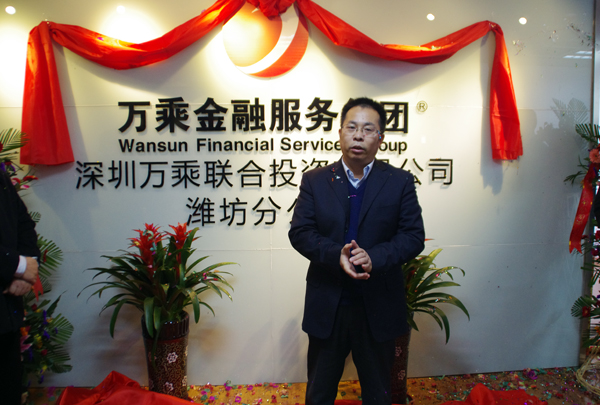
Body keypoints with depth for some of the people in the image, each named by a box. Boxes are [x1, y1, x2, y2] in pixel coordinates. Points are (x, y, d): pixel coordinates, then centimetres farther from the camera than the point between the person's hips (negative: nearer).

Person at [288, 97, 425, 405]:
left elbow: (413, 236, -6)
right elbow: (299, 232, -6)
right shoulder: (314, 181, 1)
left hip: (379, 309, 0)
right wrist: (336, 255, -23)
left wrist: (374, 258, -23)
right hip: (326, 308, 1)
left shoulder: (400, 182, -1)